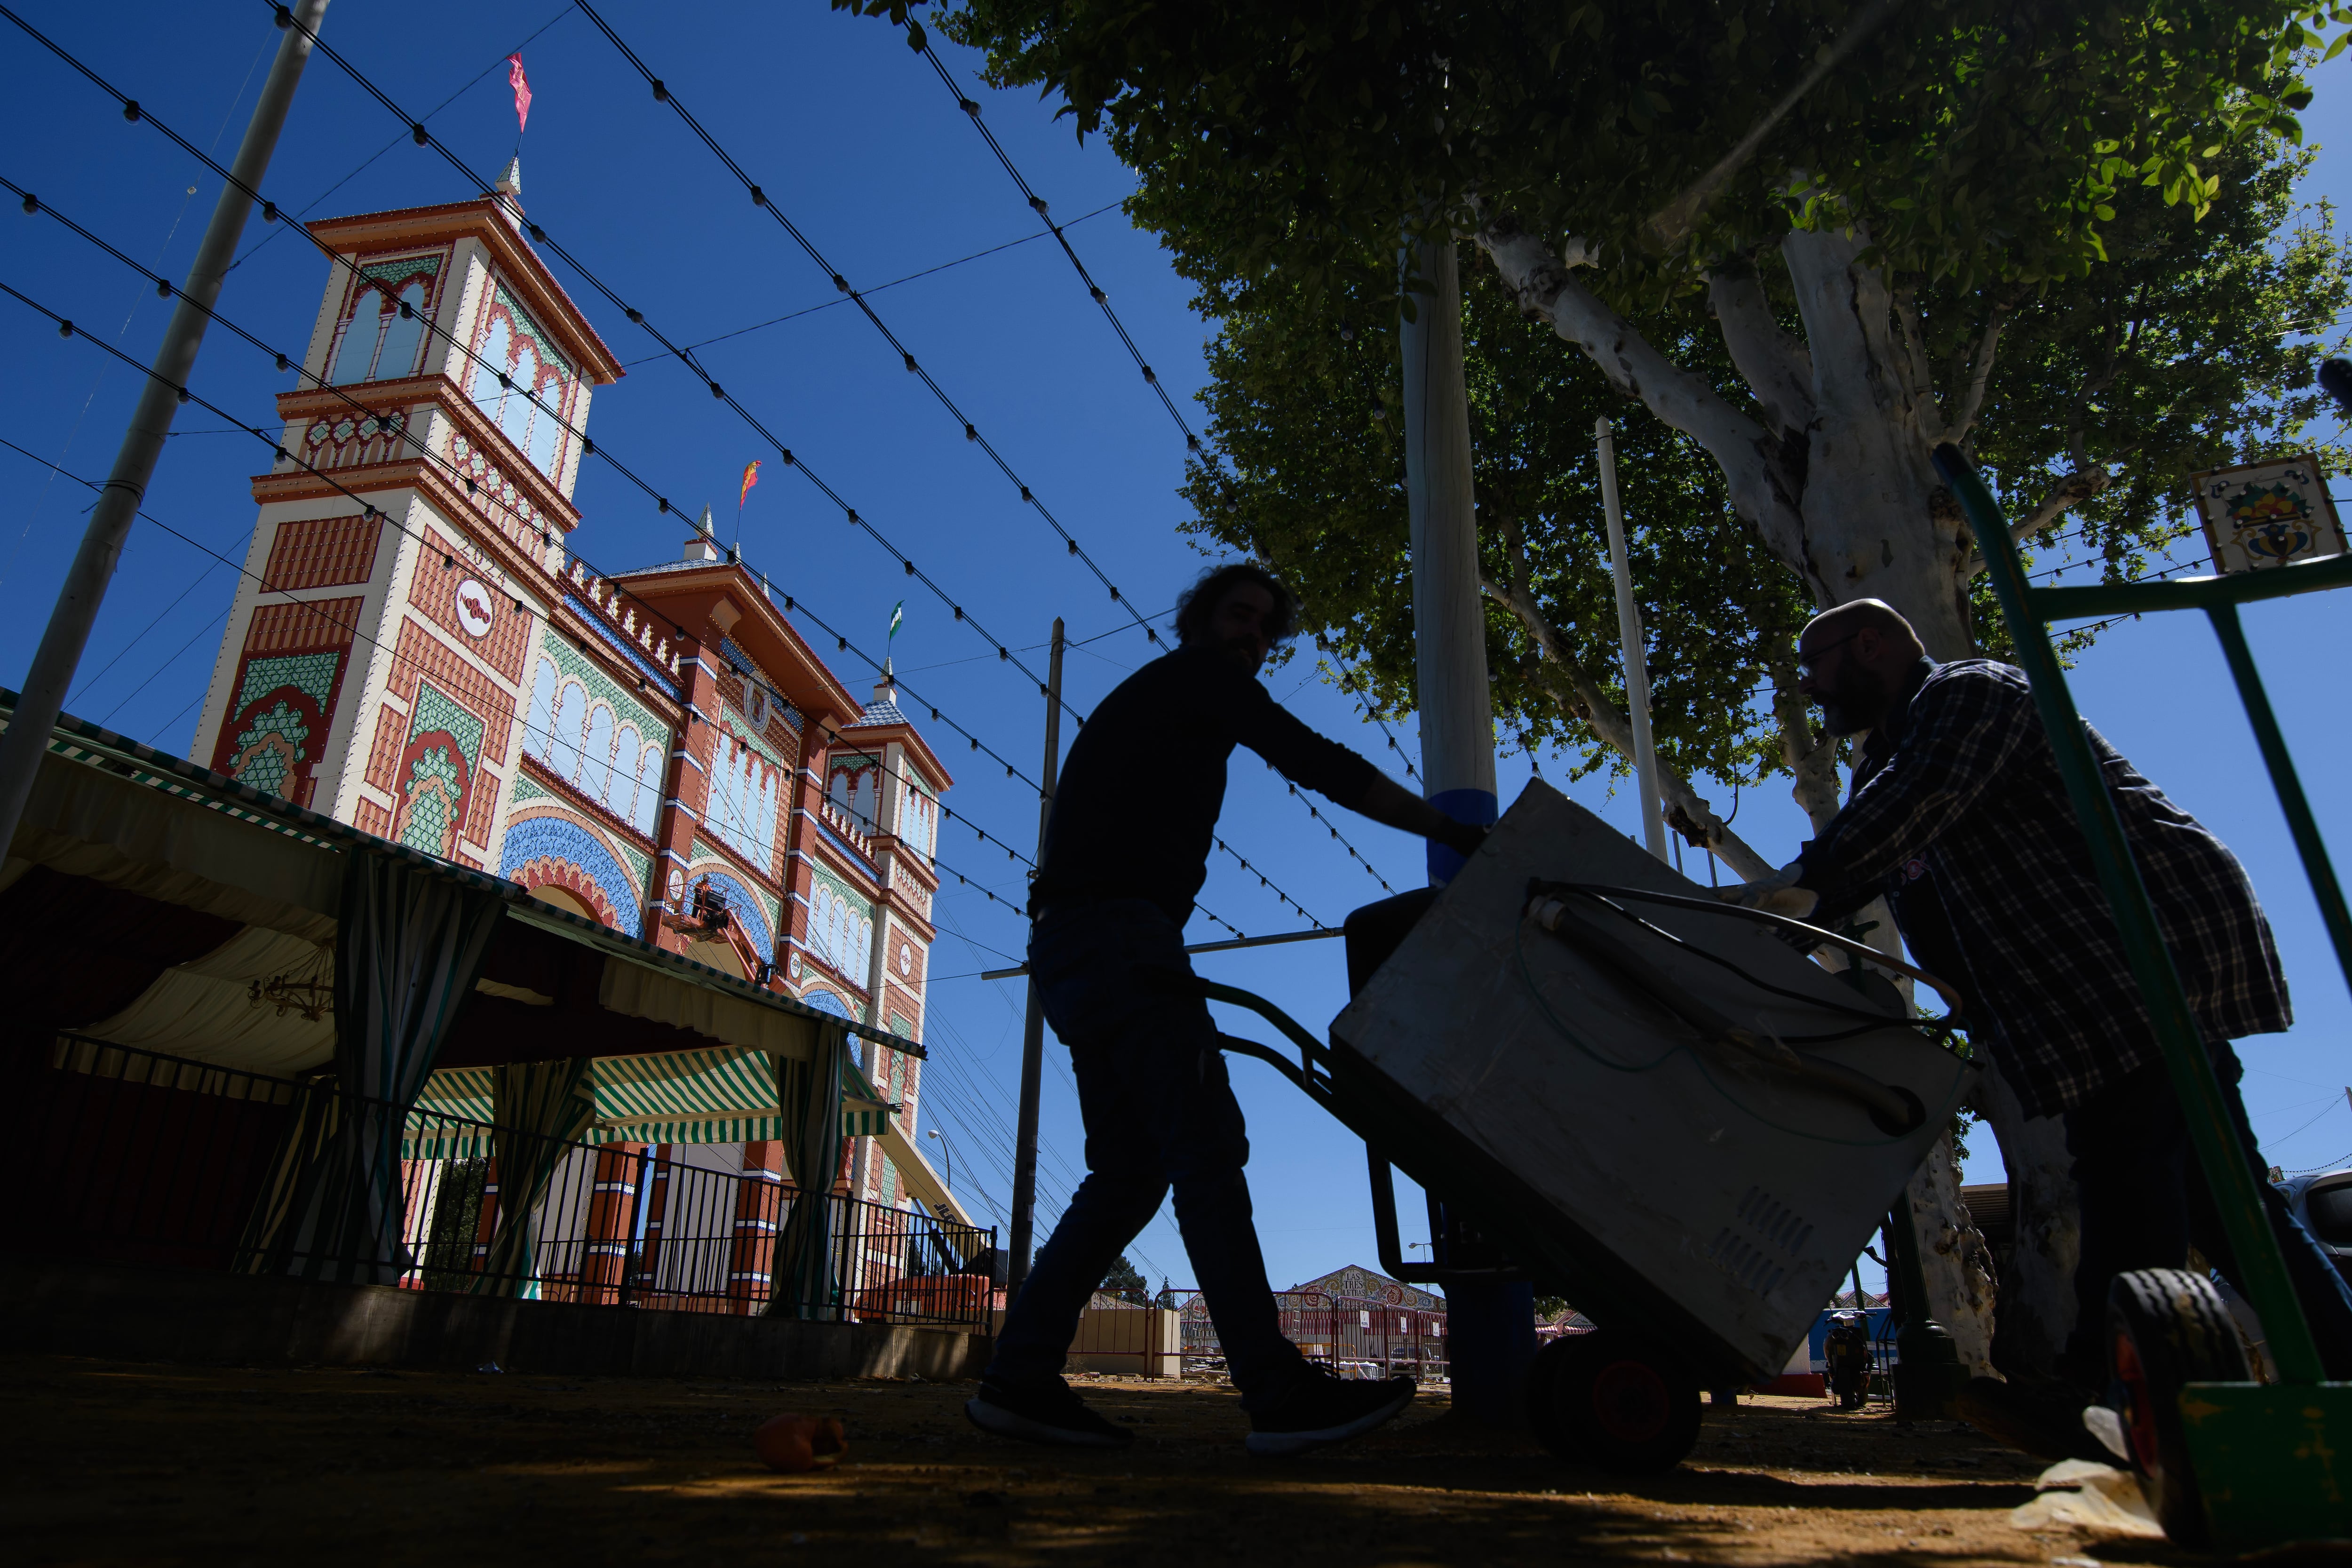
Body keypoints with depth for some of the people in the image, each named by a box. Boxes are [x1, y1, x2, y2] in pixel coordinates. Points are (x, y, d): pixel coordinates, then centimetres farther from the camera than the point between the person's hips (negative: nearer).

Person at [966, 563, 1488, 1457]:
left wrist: (1166, 982, 26)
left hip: (1074, 945, 10)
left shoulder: (1154, 700, 33)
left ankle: (1021, 1380, 5)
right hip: (1117, 932, -10)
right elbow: (1316, 762, -7)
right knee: (1206, 1149, -15)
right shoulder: (1200, 677, 5)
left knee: (1130, 1169, 7)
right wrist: (1449, 831, -6)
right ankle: (1279, 1393, -17)